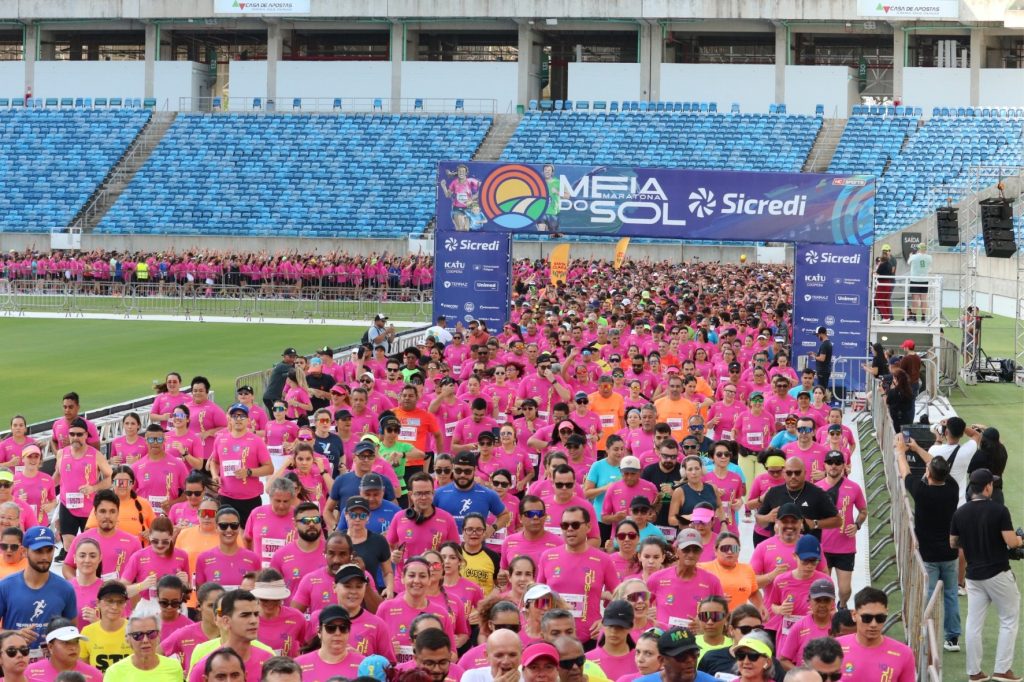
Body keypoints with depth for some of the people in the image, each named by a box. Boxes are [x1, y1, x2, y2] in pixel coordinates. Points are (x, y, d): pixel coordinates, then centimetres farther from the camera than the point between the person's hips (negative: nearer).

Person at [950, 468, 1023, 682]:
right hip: (998, 574, -4)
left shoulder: (960, 513, 0)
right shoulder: (999, 510, -14)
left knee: (974, 624, 9)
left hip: (974, 575, 4)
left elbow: (953, 543, 9)